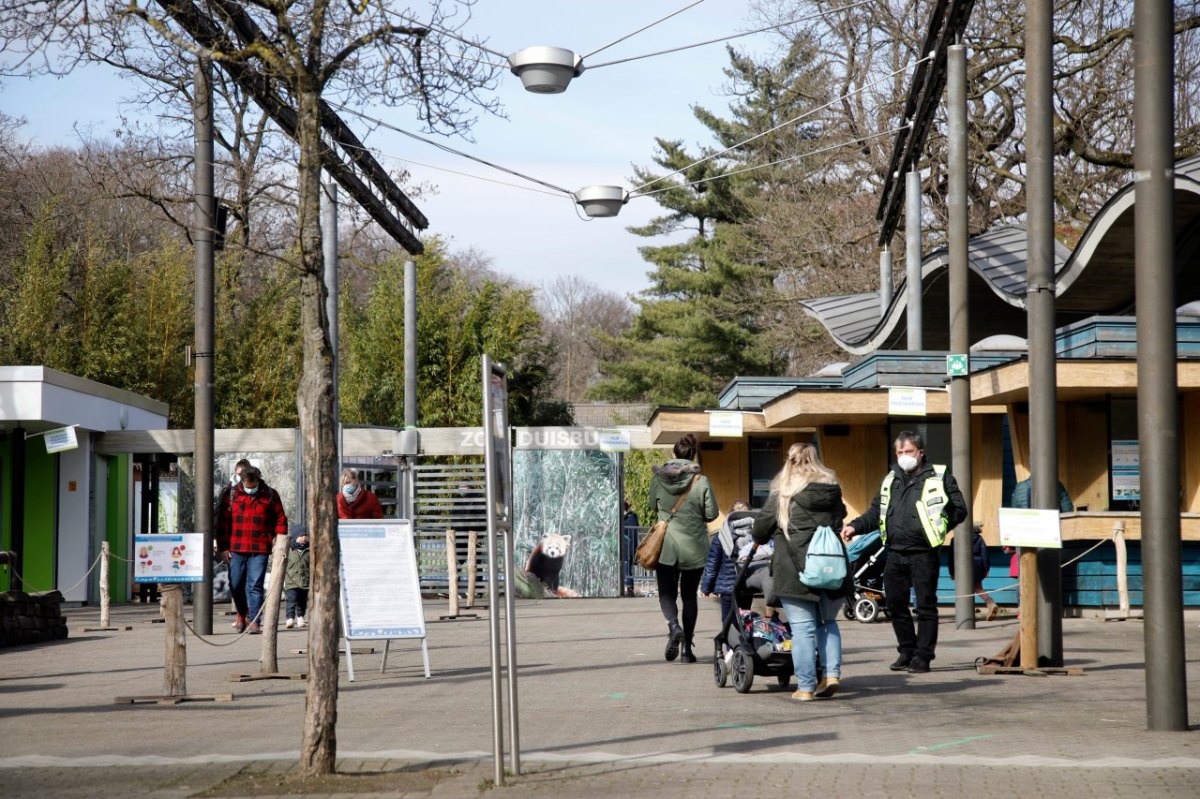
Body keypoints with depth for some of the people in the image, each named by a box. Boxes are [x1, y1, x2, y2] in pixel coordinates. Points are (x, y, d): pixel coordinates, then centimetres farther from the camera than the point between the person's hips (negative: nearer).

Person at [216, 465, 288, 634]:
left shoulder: (270, 495, 4)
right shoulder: (232, 494, 5)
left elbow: (280, 519, 8)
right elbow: (223, 521, 7)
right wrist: (223, 547, 3)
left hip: (260, 550, -2)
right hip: (236, 549, 2)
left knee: (255, 586, -7)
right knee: (236, 585, 5)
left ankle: (254, 621, -4)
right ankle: (242, 614, 30)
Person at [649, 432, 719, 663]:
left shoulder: (658, 478, -5)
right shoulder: (701, 482, -11)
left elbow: (653, 505, 9)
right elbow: (712, 514, -6)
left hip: (666, 546, 0)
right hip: (694, 547, 0)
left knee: (667, 592, 10)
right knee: (689, 594, 13)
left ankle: (673, 626, -21)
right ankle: (687, 649, 12)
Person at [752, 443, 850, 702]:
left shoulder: (783, 492, -3)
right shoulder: (833, 489, 9)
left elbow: (762, 526, 3)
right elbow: (840, 517, 18)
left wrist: (759, 540, 23)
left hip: (795, 570, -4)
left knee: (802, 629, 0)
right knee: (827, 623, 19)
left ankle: (805, 687, 0)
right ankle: (832, 673, 6)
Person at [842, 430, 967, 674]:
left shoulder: (938, 477, 0)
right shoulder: (890, 480, 15)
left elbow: (959, 509, -1)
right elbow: (875, 513, 15)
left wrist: (937, 529, -10)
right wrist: (855, 527, -1)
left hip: (924, 553, -6)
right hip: (895, 553, 6)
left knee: (926, 606, -1)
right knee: (894, 604, 9)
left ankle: (923, 657, 5)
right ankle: (907, 652, 23)